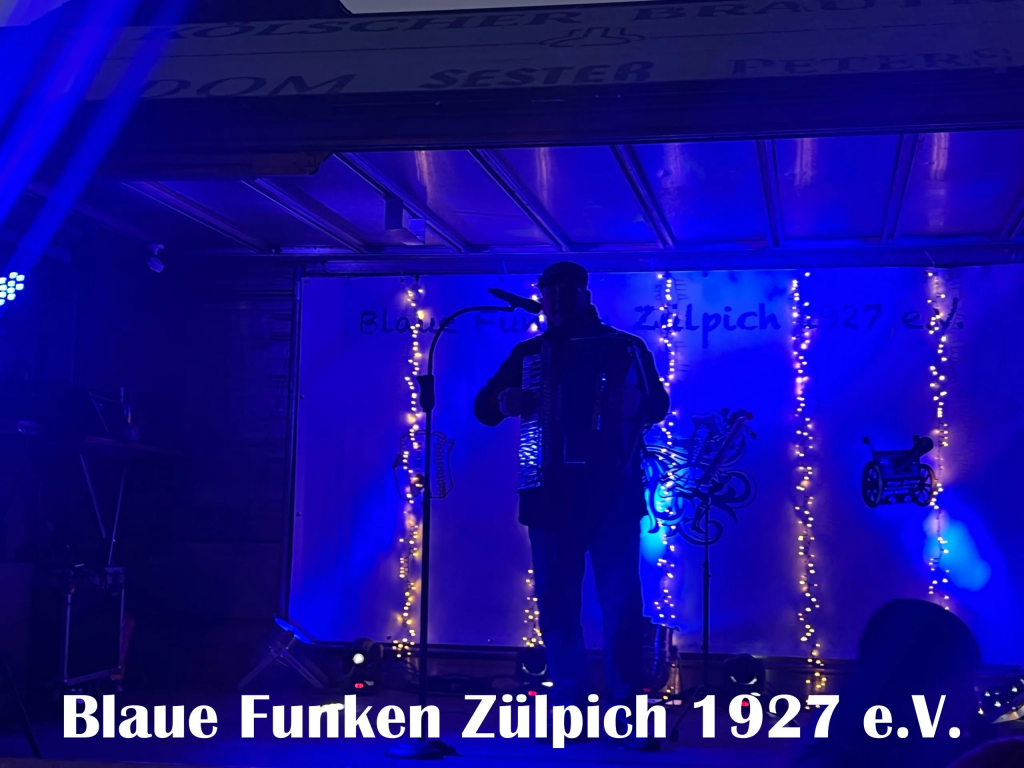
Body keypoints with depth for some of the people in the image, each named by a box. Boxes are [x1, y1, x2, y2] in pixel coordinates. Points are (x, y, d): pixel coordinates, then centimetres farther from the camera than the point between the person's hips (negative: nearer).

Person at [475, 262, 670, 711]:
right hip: (551, 496, 3)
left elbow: (658, 405, 0)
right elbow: (484, 406, 11)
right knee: (557, 606, 2)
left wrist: (633, 405, -23)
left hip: (612, 494, -2)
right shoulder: (529, 353, 14)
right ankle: (568, 709, 9)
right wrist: (503, 402, -13)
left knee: (621, 604, -7)